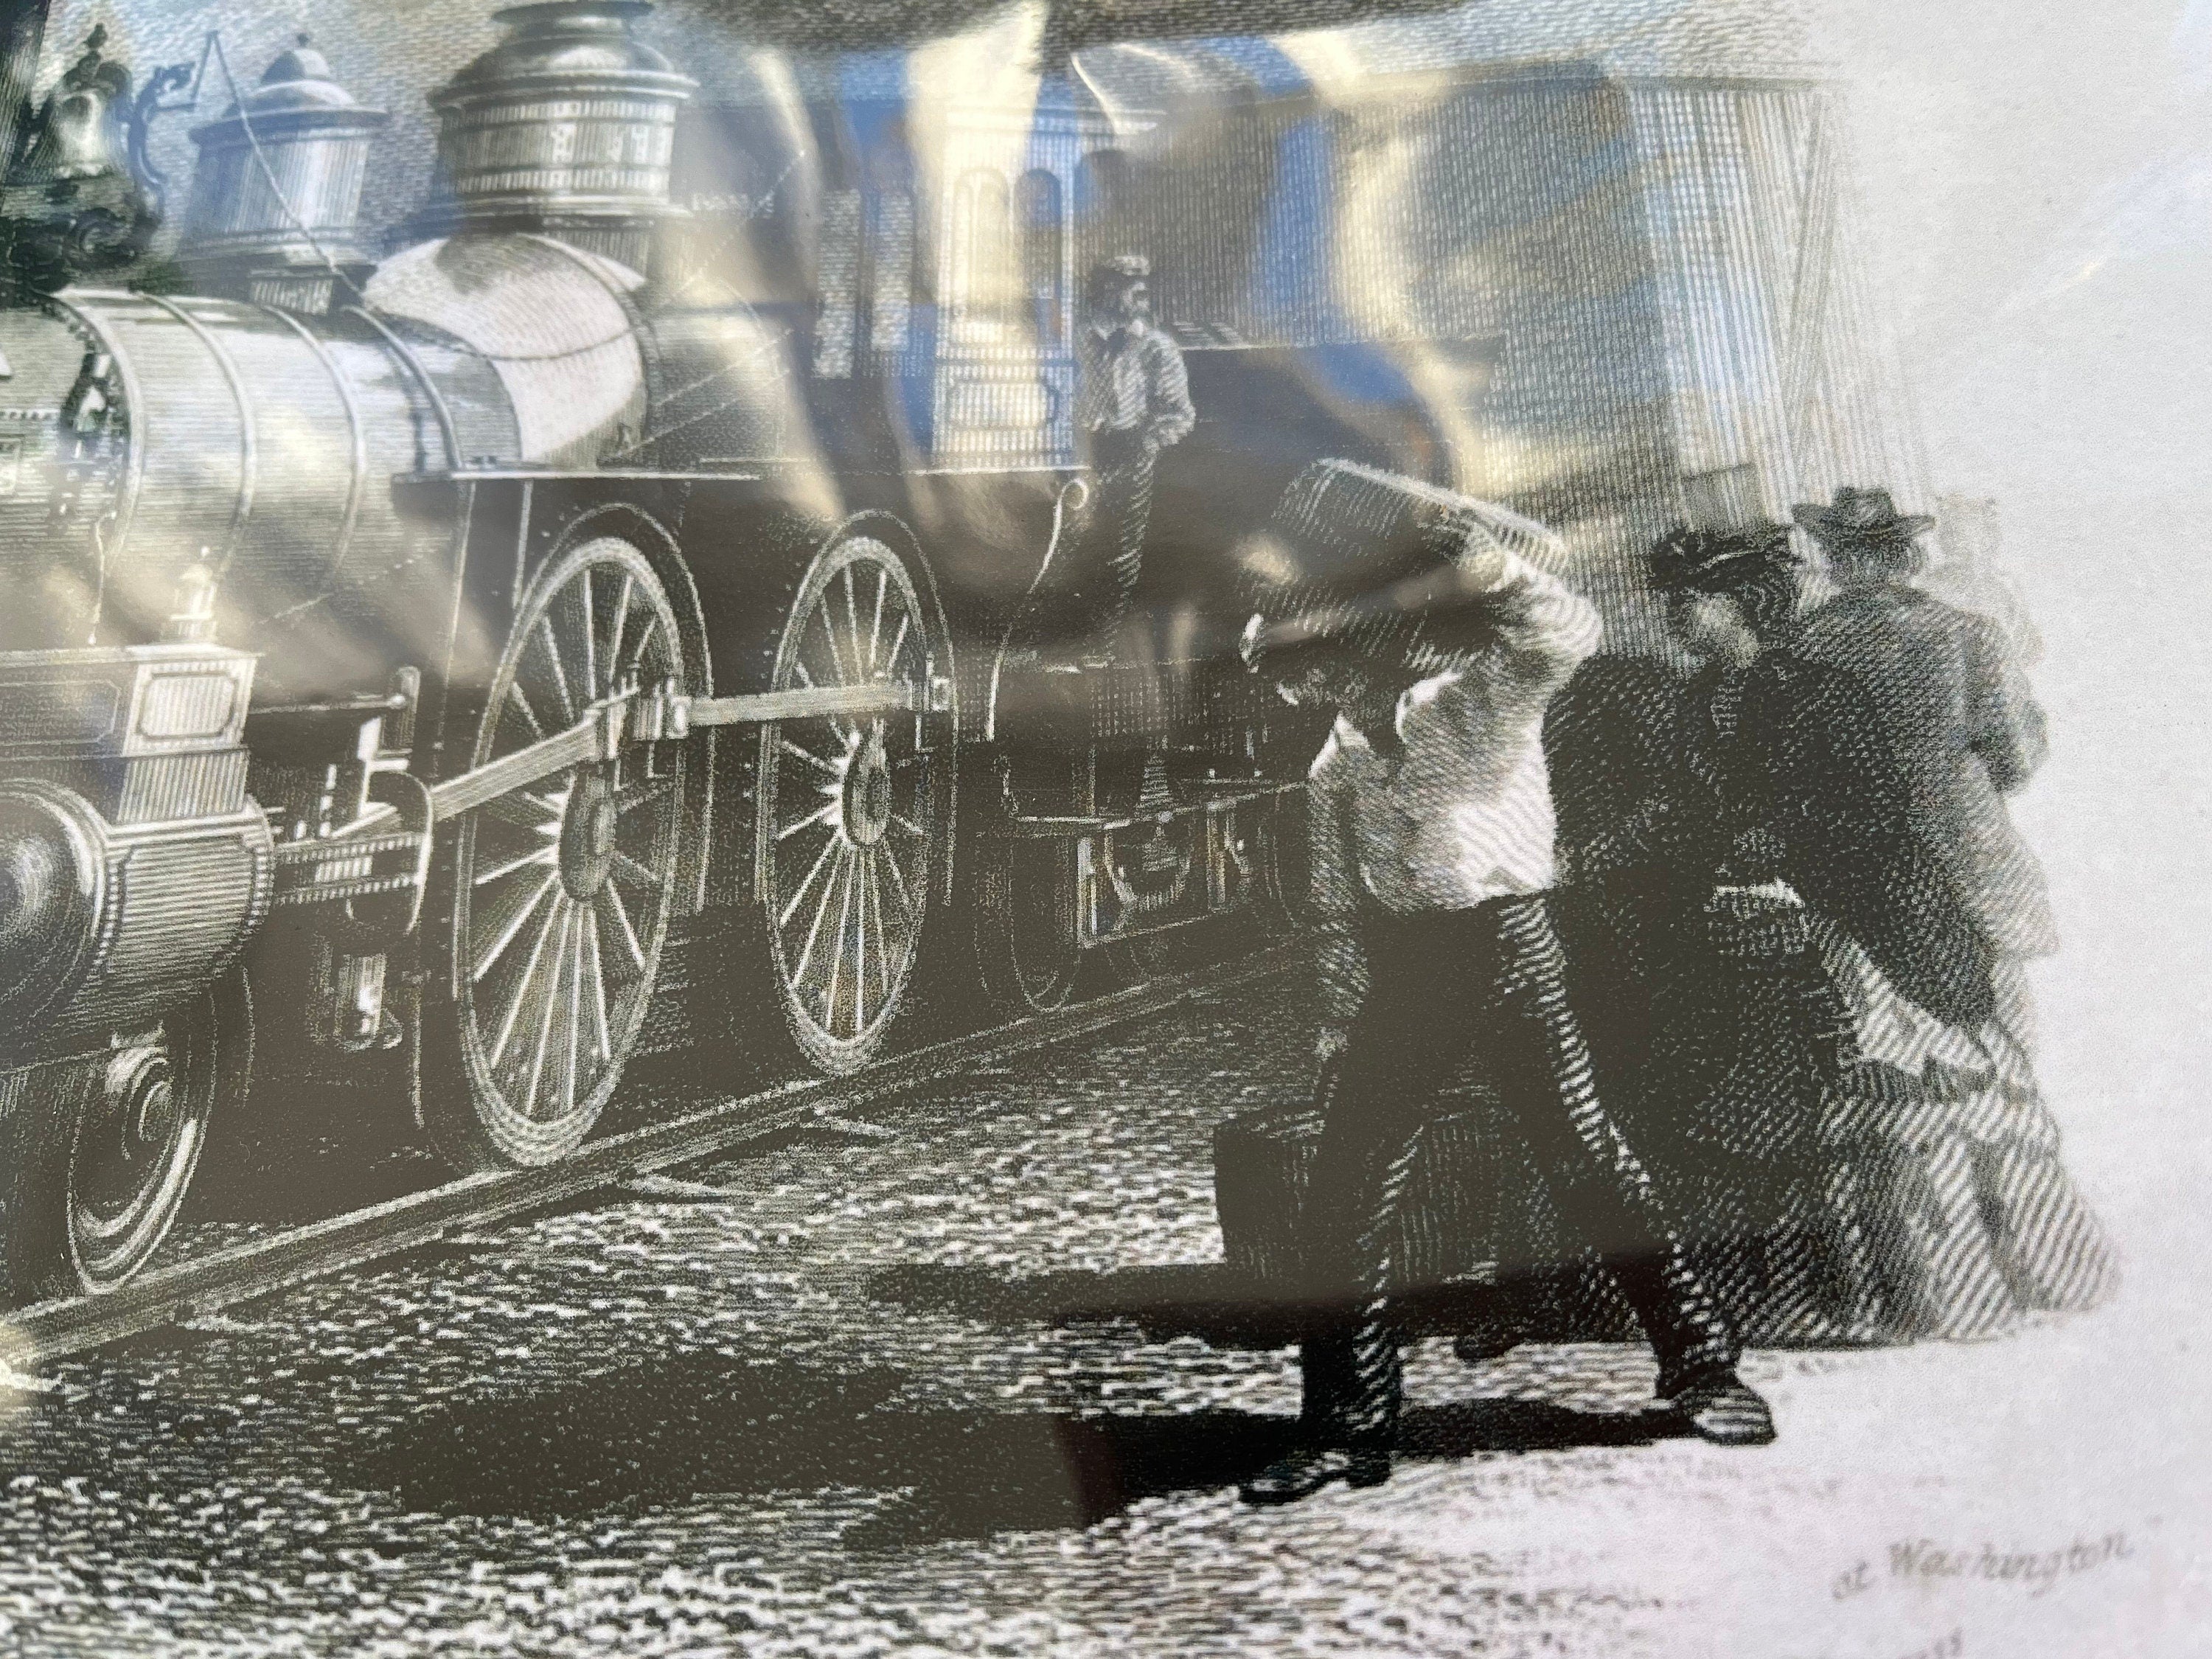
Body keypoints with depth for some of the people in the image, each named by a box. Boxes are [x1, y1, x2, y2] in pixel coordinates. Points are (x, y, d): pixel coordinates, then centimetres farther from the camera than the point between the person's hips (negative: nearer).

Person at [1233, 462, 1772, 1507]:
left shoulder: (1484, 698, -9)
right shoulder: (1346, 746, 11)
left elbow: (1566, 631, -25)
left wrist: (1473, 557, -27)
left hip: (1502, 949, -5)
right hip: (1403, 968, 6)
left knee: (1588, 1164, 0)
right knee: (1343, 1204, 3)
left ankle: (1702, 1369, 18)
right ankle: (1347, 1430, 13)